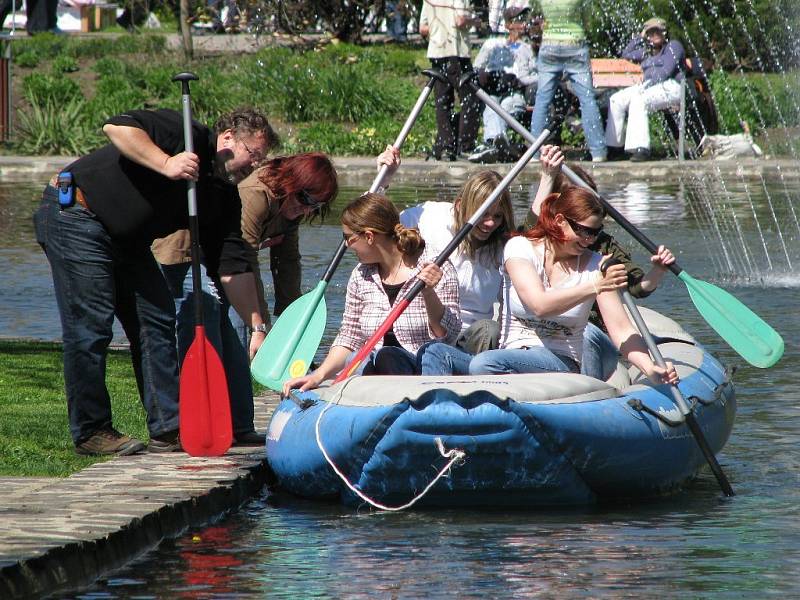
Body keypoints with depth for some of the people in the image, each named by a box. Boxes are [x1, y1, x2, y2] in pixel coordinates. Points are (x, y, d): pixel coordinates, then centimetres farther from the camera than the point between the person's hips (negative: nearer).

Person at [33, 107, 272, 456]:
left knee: (156, 320, 2)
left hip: (126, 239, 9)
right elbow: (117, 126, -29)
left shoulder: (223, 197, 7)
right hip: (75, 214, -9)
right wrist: (166, 164, -32)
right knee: (90, 325, -11)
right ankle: (90, 432, -3)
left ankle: (168, 430, 4)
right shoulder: (186, 136, -16)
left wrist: (258, 327, -1)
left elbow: (234, 268, 5)